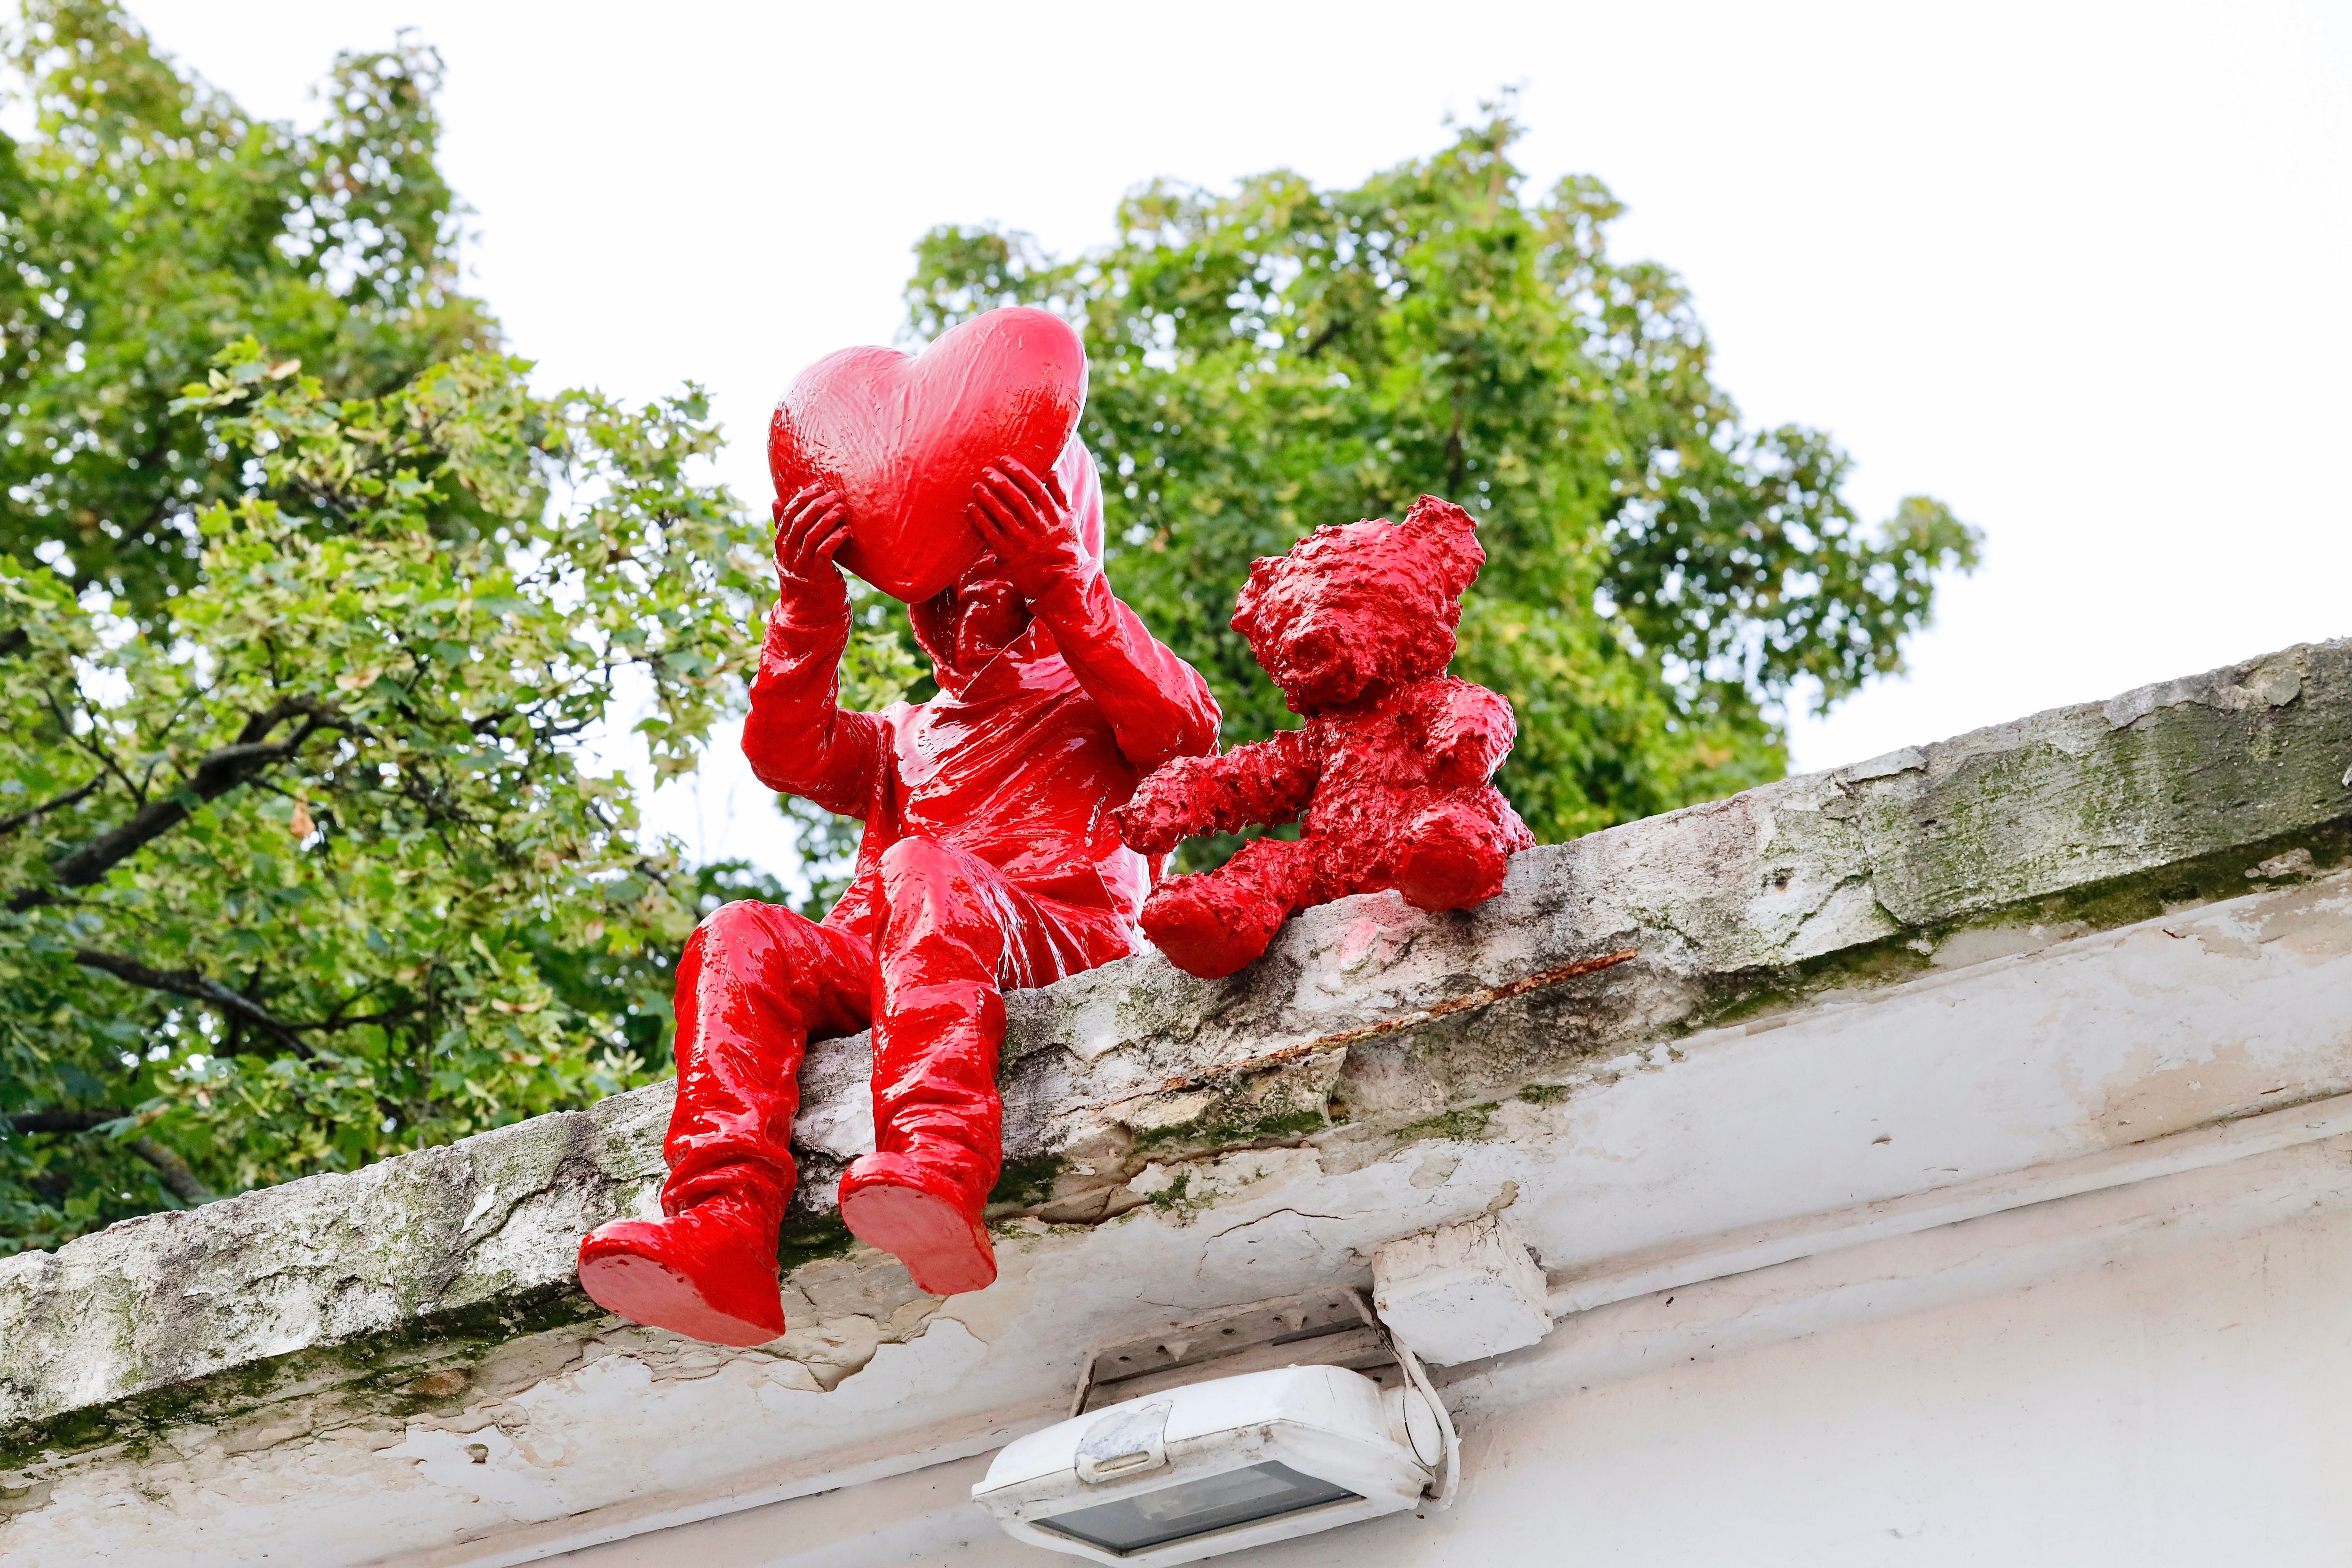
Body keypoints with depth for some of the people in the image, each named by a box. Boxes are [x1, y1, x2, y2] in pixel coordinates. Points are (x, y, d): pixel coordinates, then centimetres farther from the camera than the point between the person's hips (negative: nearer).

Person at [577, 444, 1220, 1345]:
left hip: (1052, 949, -5)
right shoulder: (906, 741, 39)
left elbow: (1187, 728, -1)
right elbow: (791, 755, 19)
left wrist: (1061, 587, -10)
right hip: (877, 975, 5)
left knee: (926, 871, -37)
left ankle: (938, 1166, -63)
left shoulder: (1097, 704, 25)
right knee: (742, 941, -23)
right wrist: (809, 606, 3)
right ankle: (720, 1231, -44)